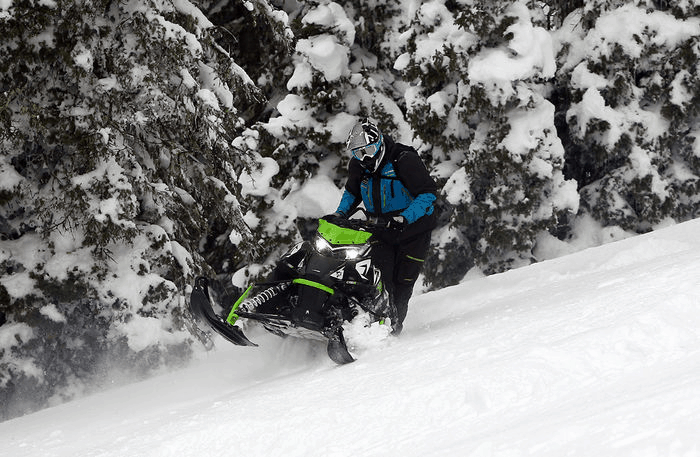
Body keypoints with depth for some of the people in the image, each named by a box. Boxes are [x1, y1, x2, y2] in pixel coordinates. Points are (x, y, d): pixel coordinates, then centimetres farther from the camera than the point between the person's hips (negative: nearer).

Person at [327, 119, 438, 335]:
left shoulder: (404, 160, -20)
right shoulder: (358, 166, 0)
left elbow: (429, 193, -20)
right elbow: (352, 192, 20)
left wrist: (405, 218, -32)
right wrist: (339, 215, 3)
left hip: (414, 229, -4)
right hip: (383, 230, 5)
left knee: (402, 282, -6)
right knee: (381, 279, -11)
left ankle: (395, 324, 6)